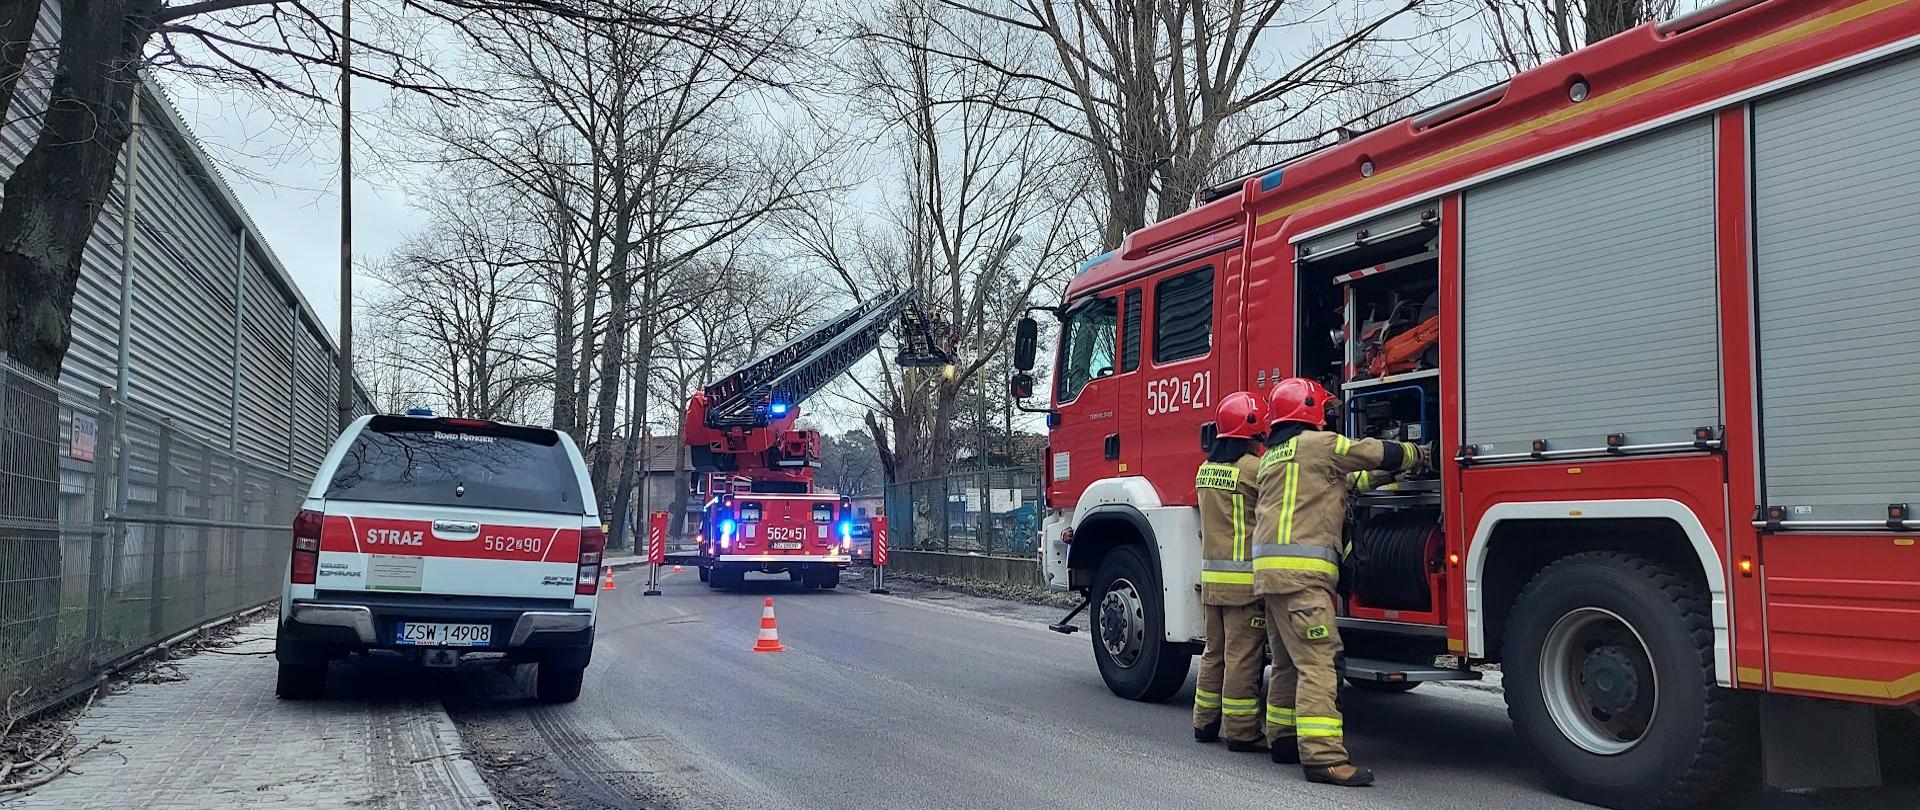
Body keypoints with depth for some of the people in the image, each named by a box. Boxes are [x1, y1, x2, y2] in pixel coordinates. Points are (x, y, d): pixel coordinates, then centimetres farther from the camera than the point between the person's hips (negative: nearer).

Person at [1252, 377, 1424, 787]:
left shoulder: (1275, 454, 24)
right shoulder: (1314, 442, -4)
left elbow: (1342, 481, 29)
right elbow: (1376, 453, 0)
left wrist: (1376, 477, 29)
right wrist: (1415, 454, 17)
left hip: (1271, 569, 10)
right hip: (1300, 569, -10)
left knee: (1289, 662, 17)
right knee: (1318, 661, -13)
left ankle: (1283, 740, 23)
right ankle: (1323, 756, -18)